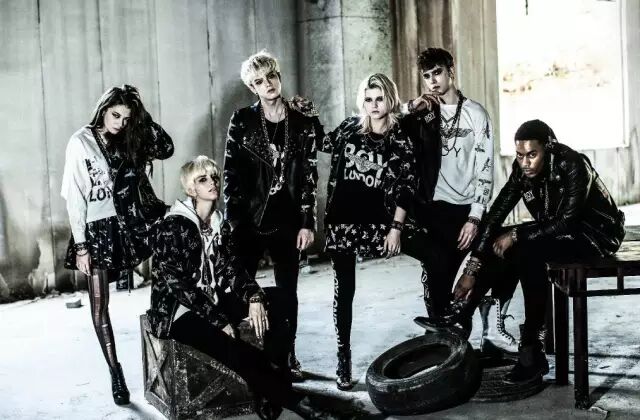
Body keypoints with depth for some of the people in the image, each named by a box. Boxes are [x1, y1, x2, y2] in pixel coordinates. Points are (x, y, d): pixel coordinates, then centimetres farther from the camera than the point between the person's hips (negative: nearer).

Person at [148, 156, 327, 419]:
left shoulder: (220, 224, 9)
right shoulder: (172, 226, -13)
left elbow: (232, 270, 3)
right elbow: (176, 284, -19)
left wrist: (254, 297, -18)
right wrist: (219, 321, -22)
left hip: (215, 301, 8)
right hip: (179, 311, -8)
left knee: (277, 298, -11)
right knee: (234, 350, -32)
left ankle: (271, 392, -14)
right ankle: (285, 398, -9)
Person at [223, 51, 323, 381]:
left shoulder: (303, 121, 1)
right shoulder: (242, 121, -1)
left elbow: (309, 176, 1)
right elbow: (231, 174, -1)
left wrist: (308, 222, -3)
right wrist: (232, 220, -6)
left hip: (288, 221, 1)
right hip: (249, 220, -1)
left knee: (288, 291, 10)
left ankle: (288, 356, 24)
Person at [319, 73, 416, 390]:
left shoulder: (400, 140, -1)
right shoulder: (348, 128, 6)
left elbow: (406, 187, -3)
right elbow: (322, 145, 23)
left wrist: (395, 228, -9)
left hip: (376, 221, -1)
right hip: (341, 220, 2)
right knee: (343, 289, 4)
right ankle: (343, 360, 11)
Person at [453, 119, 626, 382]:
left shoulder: (572, 165, -27)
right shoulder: (522, 169, -9)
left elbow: (566, 222, -30)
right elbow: (496, 214, -12)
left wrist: (516, 234, -25)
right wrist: (472, 269, -18)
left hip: (596, 232, -7)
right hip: (558, 230, 7)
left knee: (528, 250, -31)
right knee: (501, 246, -14)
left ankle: (532, 351, -25)